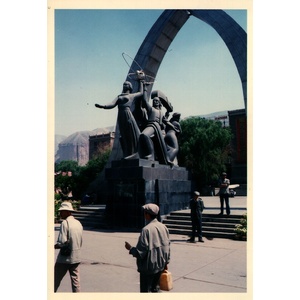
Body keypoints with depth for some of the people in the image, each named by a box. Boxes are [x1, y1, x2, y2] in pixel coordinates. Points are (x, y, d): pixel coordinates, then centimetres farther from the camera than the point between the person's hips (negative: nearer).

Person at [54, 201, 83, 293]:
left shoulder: (65, 223, -14)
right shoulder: (78, 223, 7)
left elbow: (62, 242, -20)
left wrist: (54, 246, -3)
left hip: (65, 258, -6)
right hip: (76, 257, 6)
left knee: (56, 280, 9)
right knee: (75, 280, 11)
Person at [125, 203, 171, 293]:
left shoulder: (146, 229, -22)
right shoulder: (163, 227, -1)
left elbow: (141, 251, -22)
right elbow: (167, 246, 6)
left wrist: (130, 248, -4)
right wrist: (166, 262, 17)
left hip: (148, 267, -6)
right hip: (160, 265, 7)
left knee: (145, 290, 7)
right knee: (155, 288, 21)